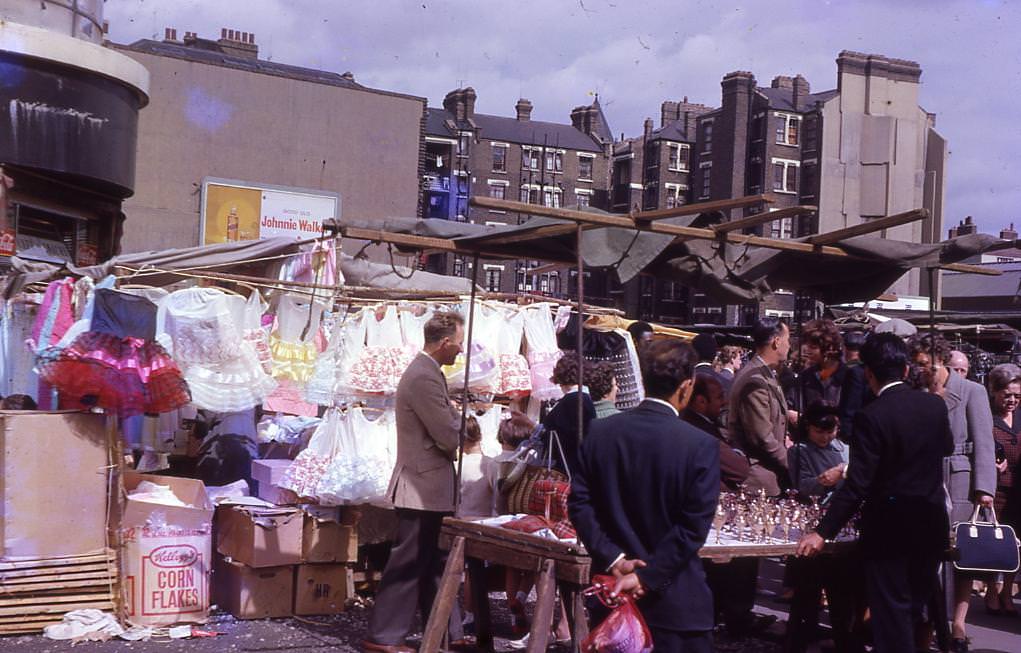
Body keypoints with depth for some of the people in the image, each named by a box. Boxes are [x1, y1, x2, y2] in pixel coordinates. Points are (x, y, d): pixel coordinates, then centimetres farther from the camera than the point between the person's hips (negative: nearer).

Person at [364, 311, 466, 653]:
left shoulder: (425, 371, 13)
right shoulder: (424, 377, -21)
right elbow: (449, 437, -21)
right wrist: (455, 412, -2)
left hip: (427, 489, 10)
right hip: (424, 490, -10)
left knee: (435, 566, 15)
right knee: (407, 566, -2)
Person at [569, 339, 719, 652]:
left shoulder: (599, 432, -2)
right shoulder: (701, 446, -14)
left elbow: (579, 503, -3)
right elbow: (693, 528, -16)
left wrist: (614, 559, -7)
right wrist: (645, 577, -14)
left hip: (611, 590, 4)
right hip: (674, 603, -4)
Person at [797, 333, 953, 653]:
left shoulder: (871, 416, -18)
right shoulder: (935, 405, -1)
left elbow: (857, 486, -21)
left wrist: (823, 533, -17)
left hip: (890, 527, -6)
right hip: (932, 522, 6)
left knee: (891, 614, 3)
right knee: (915, 608, 20)